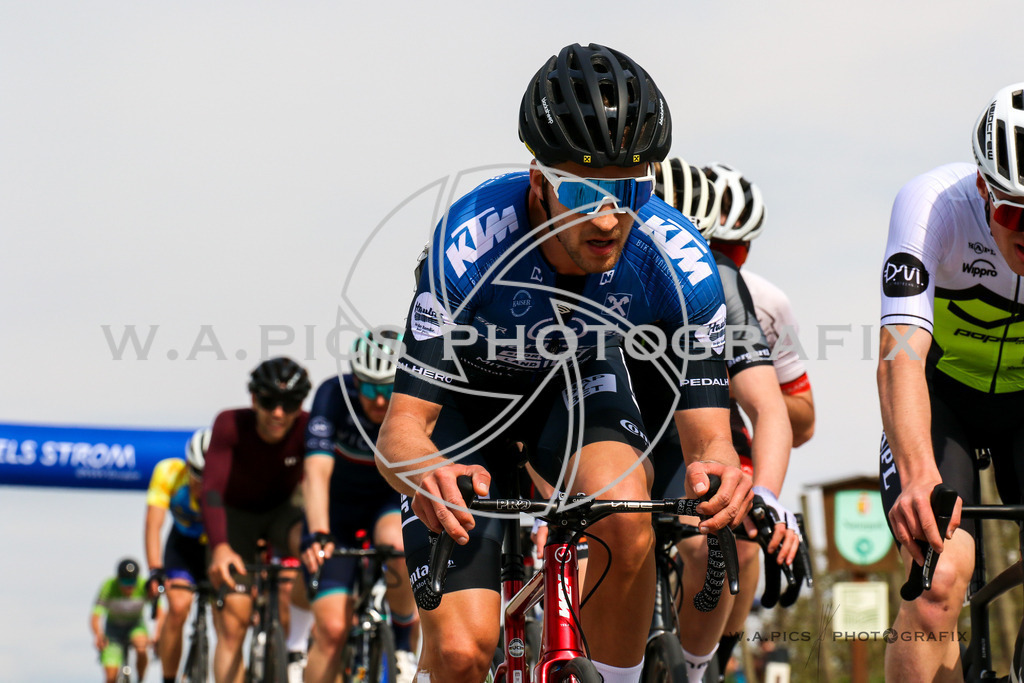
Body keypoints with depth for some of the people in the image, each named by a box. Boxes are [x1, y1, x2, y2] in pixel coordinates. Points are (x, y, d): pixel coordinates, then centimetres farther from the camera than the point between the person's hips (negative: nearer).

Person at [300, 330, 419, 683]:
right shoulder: (334, 395, -27)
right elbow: (318, 471, -35)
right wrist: (318, 535, -49)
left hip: (391, 501, 1)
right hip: (338, 509, 0)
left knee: (399, 545, -35)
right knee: (333, 628, -13)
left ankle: (405, 650, -12)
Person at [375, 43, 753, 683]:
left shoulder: (675, 259, -30)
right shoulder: (473, 243, -37)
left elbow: (708, 432, -28)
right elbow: (403, 425, -36)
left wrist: (717, 469, -53)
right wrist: (428, 474, -60)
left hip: (578, 380, 2)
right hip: (469, 394, -2)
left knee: (625, 518, -32)